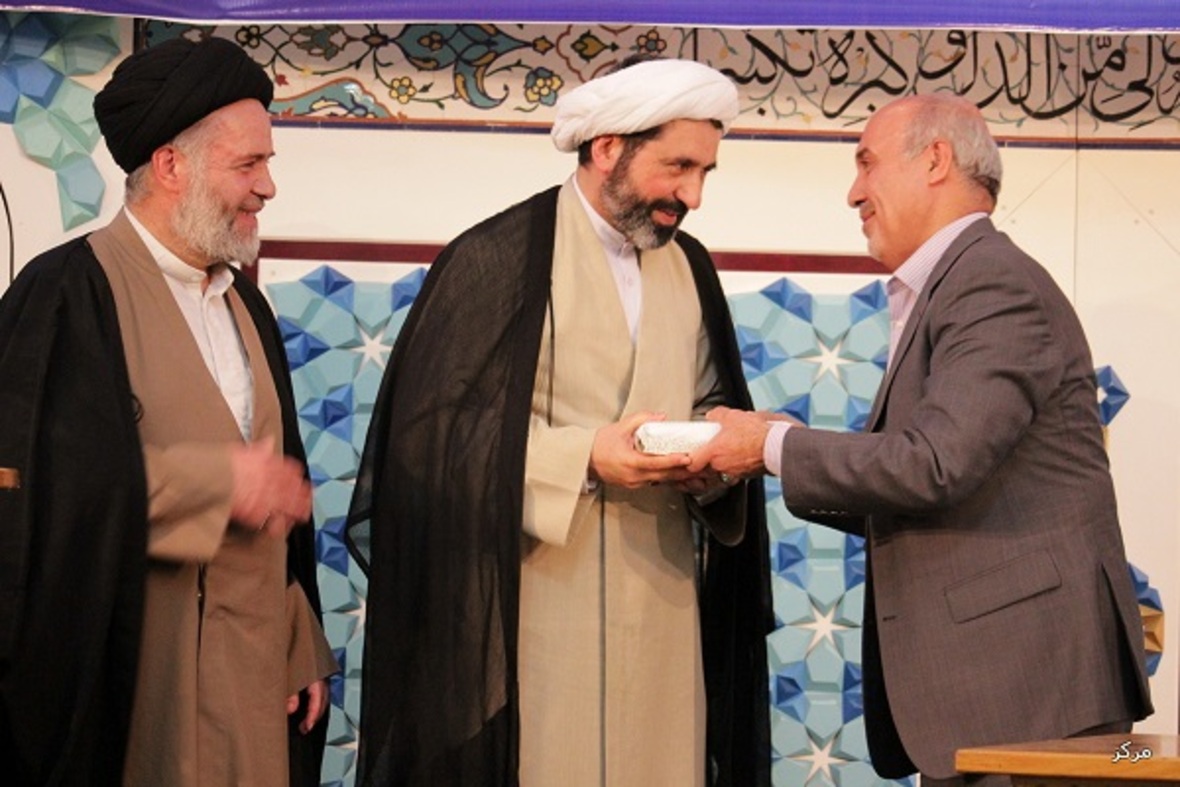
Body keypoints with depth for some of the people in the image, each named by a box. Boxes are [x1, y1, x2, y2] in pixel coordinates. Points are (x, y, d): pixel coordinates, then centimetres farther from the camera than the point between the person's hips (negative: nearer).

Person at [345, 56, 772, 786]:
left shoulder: (691, 268, 12)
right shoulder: (499, 258, -8)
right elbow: (432, 427, -12)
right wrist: (584, 458, -19)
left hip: (662, 599, 6)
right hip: (540, 604, -6)